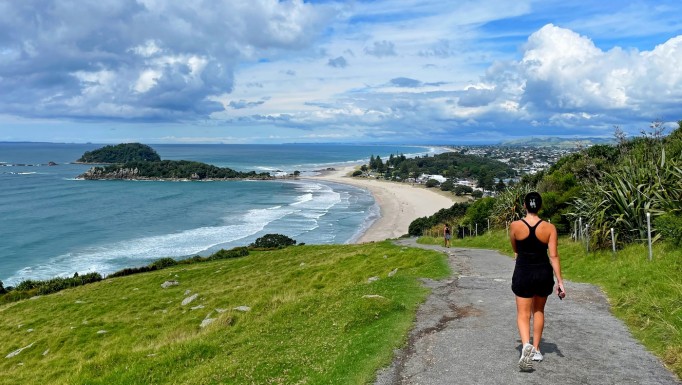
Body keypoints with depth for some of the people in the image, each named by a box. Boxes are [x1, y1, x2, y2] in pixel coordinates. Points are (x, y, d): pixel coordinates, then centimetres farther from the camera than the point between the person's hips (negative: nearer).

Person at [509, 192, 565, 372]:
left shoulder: (515, 226, -7)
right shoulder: (549, 228, -7)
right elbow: (553, 256, -9)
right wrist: (560, 281, -5)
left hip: (523, 273, -2)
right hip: (543, 272, 2)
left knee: (523, 314, 2)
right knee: (539, 311, 20)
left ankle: (526, 345, -24)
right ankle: (536, 349, 26)